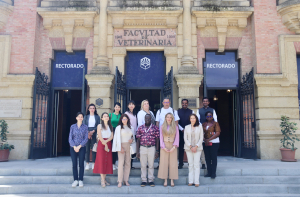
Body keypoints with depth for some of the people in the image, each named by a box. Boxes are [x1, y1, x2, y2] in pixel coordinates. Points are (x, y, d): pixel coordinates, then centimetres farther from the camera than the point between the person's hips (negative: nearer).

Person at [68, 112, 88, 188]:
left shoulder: (85, 127, 2)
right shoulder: (72, 126, 5)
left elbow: (86, 138, -2)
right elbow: (70, 138, 2)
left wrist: (79, 147, -11)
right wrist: (74, 147, -9)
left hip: (82, 148, -1)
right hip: (73, 148, 1)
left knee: (81, 164, 1)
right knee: (74, 164, 2)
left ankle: (81, 180, 10)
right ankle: (75, 180, 12)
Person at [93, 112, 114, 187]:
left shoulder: (110, 126, 14)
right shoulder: (99, 126, 3)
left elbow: (112, 136, 4)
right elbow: (100, 136, -6)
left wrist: (106, 141, -13)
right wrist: (105, 145, -12)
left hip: (109, 144, 4)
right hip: (101, 144, -4)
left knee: (108, 162, 1)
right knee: (101, 161, -8)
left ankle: (104, 179, 8)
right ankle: (102, 180, -8)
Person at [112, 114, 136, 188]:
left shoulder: (131, 128, 14)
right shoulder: (119, 127, 3)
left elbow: (133, 136, 23)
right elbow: (118, 138, -2)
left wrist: (132, 139, -1)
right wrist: (120, 148, -10)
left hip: (129, 146, 4)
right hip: (122, 146, -4)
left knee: (128, 163, 3)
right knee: (121, 163, -10)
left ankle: (126, 180, 10)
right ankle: (120, 181, -6)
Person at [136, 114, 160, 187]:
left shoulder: (155, 128, 2)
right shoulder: (140, 128, 5)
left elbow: (157, 140, 3)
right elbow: (138, 140, 6)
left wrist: (157, 151, -1)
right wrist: (137, 151, 1)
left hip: (152, 148, -1)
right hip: (142, 148, 1)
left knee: (151, 165, 5)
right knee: (143, 165, 5)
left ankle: (151, 180, 15)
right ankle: (143, 180, 14)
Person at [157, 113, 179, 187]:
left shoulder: (175, 127, 7)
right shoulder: (162, 127, 7)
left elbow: (177, 137, 3)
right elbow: (161, 138, 4)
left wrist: (174, 147, -9)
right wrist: (163, 147, -7)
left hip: (172, 147, 0)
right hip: (164, 146, 0)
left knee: (173, 163, -1)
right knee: (164, 163, -1)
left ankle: (172, 180, 6)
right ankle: (165, 180, 6)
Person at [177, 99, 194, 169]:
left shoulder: (191, 112, 6)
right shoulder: (178, 111, 6)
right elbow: (176, 122, 2)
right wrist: (182, 129, -8)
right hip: (181, 132, 0)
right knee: (180, 148, 3)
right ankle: (180, 163, 10)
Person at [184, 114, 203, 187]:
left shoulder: (200, 127, 5)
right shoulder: (187, 127, 7)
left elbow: (201, 138, 2)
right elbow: (185, 138, 4)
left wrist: (196, 146, -8)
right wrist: (190, 146, -7)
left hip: (197, 148, -1)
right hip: (188, 148, 1)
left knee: (196, 164, -4)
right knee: (190, 164, 2)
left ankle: (196, 181, 0)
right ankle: (191, 181, 7)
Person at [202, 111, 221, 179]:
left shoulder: (215, 123, -1)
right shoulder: (204, 124, 13)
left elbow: (217, 133, -10)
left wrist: (209, 139, -14)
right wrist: (204, 139, -9)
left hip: (214, 142, -5)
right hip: (206, 143, 5)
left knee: (213, 158, -3)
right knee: (207, 158, 6)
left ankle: (213, 173, 2)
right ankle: (209, 172, 13)